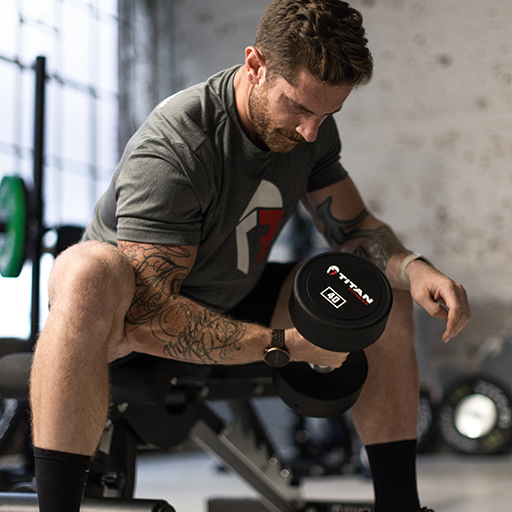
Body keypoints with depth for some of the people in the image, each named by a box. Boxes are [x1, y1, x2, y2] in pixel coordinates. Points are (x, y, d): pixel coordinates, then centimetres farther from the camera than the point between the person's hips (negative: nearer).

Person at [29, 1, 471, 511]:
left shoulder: (310, 128, -9)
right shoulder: (171, 148, -32)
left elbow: (354, 227, 1)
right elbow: (147, 315, -35)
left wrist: (412, 267, -22)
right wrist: (289, 345, -39)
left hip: (230, 304, 7)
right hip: (131, 315, -6)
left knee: (385, 297, -5)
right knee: (91, 273, -42)